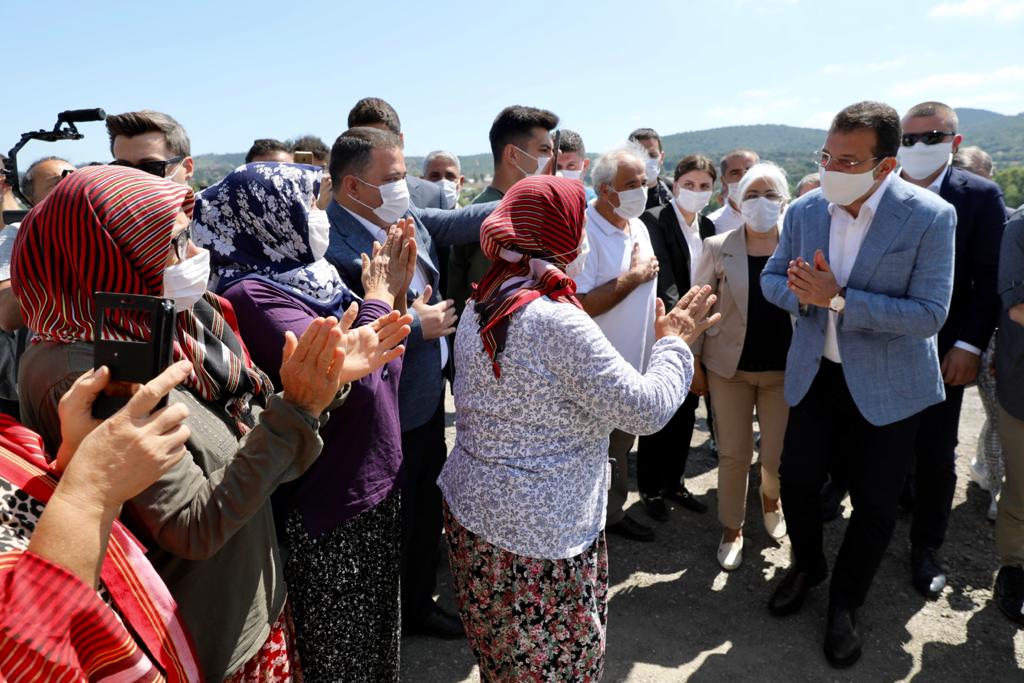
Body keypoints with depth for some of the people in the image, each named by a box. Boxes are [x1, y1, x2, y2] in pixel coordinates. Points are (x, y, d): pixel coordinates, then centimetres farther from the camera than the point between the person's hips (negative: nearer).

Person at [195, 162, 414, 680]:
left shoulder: (307, 278, 5)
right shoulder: (252, 295, -21)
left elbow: (381, 363, 10)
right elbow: (350, 378, -31)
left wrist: (396, 291, -1)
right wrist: (378, 297, -16)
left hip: (370, 488, 8)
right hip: (324, 507, -8)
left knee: (373, 636, 26)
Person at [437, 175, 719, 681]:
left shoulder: (479, 307, 2)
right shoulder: (559, 324, -24)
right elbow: (648, 409, -21)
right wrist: (676, 342, -4)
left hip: (469, 511, 8)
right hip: (539, 542, -8)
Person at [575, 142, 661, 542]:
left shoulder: (638, 227, 8)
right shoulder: (584, 231, -20)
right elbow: (579, 307, -28)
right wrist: (634, 276, -20)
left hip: (634, 369, 8)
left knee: (620, 452, 22)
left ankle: (614, 513, 39)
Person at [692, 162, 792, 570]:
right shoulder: (717, 248, -4)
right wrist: (693, 359, -3)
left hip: (783, 369, 1)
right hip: (729, 367, 0)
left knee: (777, 456, 8)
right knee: (733, 454, 8)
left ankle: (770, 499, 42)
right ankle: (732, 528, 27)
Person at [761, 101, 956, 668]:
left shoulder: (930, 216, -18)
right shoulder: (804, 209, -6)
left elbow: (930, 314, -21)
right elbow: (773, 277, 4)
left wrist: (838, 298, -29)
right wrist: (802, 293, -19)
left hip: (887, 386, -3)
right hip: (814, 373, 4)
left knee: (874, 503, 10)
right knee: (797, 479, 14)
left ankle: (845, 603, 35)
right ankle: (807, 566, 44)